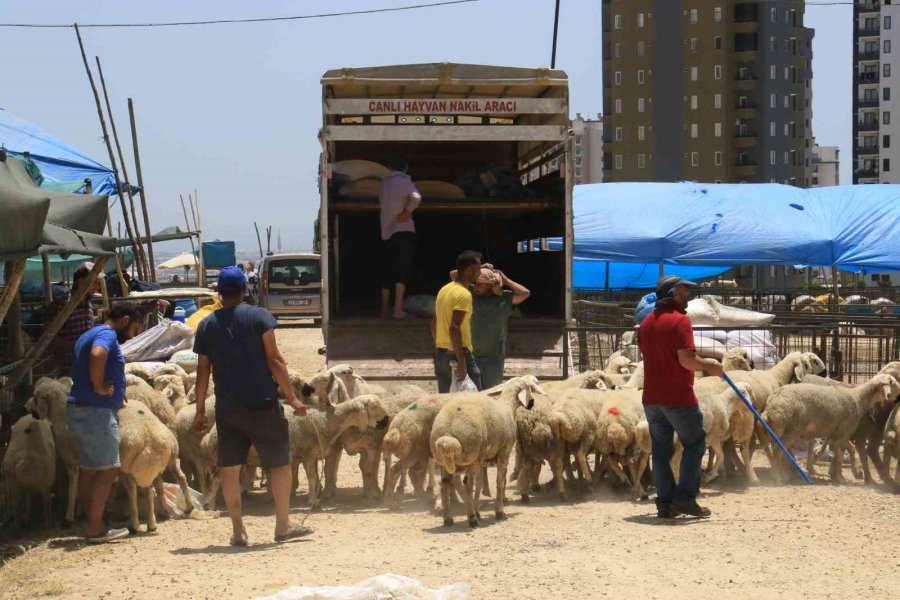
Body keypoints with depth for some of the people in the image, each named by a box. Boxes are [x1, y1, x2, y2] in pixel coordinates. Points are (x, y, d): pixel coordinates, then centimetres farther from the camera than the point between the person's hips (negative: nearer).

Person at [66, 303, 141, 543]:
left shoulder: (91, 334, 21)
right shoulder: (107, 334, -11)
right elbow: (97, 355, -33)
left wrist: (115, 391, 25)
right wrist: (99, 387, -23)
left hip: (80, 409, 10)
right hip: (95, 411, -10)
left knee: (88, 469, 12)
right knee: (107, 469, -6)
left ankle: (93, 525, 16)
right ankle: (95, 529, -6)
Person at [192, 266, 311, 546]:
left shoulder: (206, 326, 6)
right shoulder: (259, 316, -4)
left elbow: (203, 371, 8)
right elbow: (274, 360, -8)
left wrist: (200, 410, 15)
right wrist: (291, 397, -4)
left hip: (226, 408, 3)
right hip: (262, 404, -3)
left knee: (229, 468, 9)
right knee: (279, 463, 8)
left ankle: (238, 530, 10)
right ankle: (283, 525, 12)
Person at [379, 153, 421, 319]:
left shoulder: (385, 183, 12)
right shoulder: (404, 181, -8)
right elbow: (415, 197, -27)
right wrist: (407, 212, -14)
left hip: (386, 232, 6)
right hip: (403, 231, -6)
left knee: (387, 271, 10)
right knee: (402, 270, -5)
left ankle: (385, 308, 12)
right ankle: (398, 309, -12)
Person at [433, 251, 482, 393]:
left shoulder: (444, 290, 11)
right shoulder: (464, 294, -16)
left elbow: (434, 324, 16)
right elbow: (454, 328, -25)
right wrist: (461, 362, -25)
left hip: (440, 352, 9)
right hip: (457, 353, -9)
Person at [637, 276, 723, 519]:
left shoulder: (646, 322, 13)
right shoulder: (679, 320, -12)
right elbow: (687, 360, -21)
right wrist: (709, 365, -3)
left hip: (651, 397, 7)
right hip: (678, 397, -7)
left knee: (661, 450, 10)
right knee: (695, 444, 7)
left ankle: (665, 503, 9)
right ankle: (685, 497, 1)